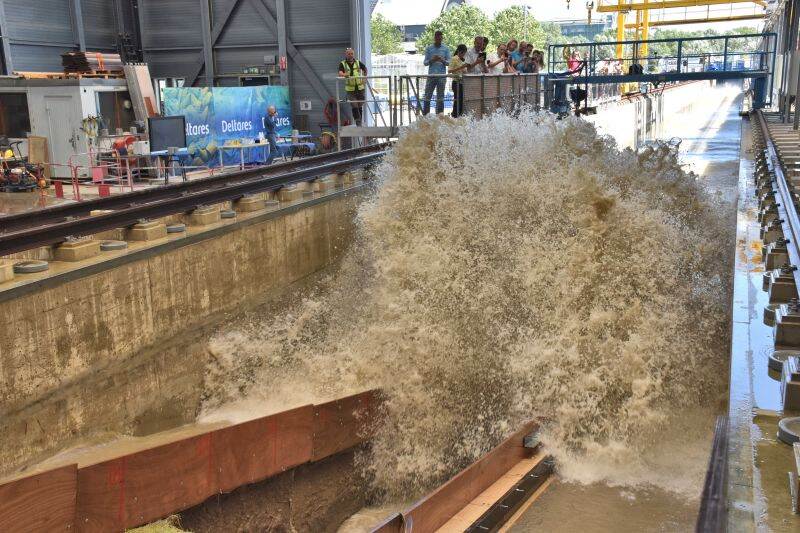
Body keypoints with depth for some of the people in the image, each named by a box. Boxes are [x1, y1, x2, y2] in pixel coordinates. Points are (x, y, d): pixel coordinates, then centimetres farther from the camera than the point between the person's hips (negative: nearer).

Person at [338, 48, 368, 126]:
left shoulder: (358, 63, 5)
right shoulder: (343, 64, -3)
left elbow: (365, 68, 23)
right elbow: (340, 73, -19)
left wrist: (364, 80, 17)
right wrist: (344, 75, -41)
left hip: (360, 87, 2)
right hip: (350, 89, -2)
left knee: (360, 105, 9)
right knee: (354, 106, -7)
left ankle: (360, 121, 20)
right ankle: (358, 121, -2)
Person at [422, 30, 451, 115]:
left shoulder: (446, 49, 8)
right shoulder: (429, 49, 9)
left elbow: (448, 62, 4)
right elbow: (425, 62, 5)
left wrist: (442, 60, -17)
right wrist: (432, 60, -15)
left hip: (442, 76, 0)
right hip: (431, 75, 0)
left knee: (440, 97, 2)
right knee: (427, 96, -1)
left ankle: (439, 115, 6)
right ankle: (425, 115, 4)